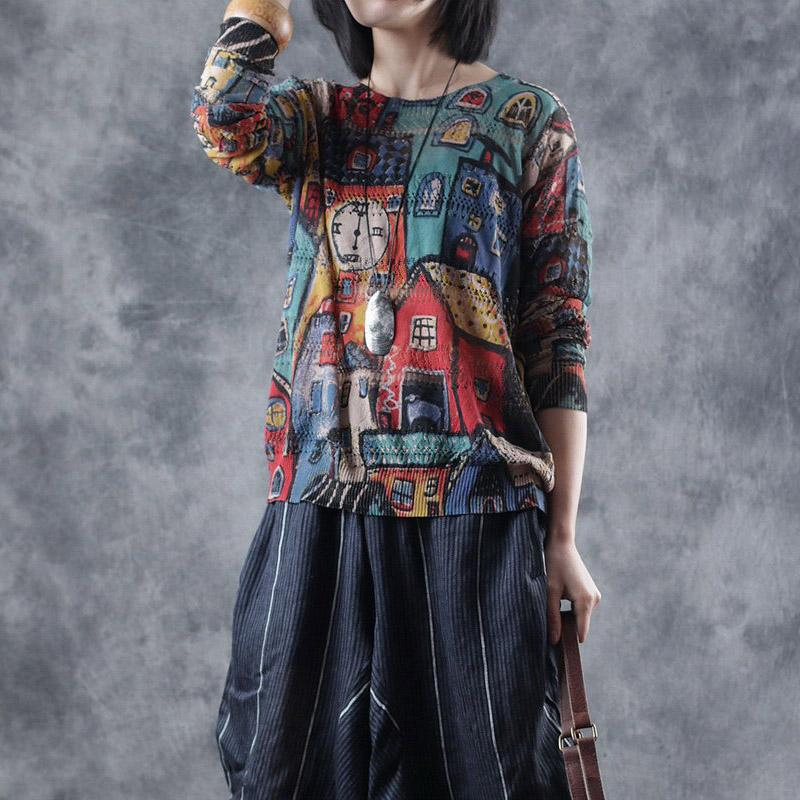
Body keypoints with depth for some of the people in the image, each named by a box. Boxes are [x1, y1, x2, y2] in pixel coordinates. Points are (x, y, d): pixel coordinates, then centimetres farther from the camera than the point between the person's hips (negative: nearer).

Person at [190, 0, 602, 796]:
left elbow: (558, 339, -1)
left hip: (477, 512, -2)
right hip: (321, 509, 3)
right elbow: (223, 118, -14)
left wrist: (563, 537, -5)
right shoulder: (312, 115, 11)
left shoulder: (527, 119, 4)